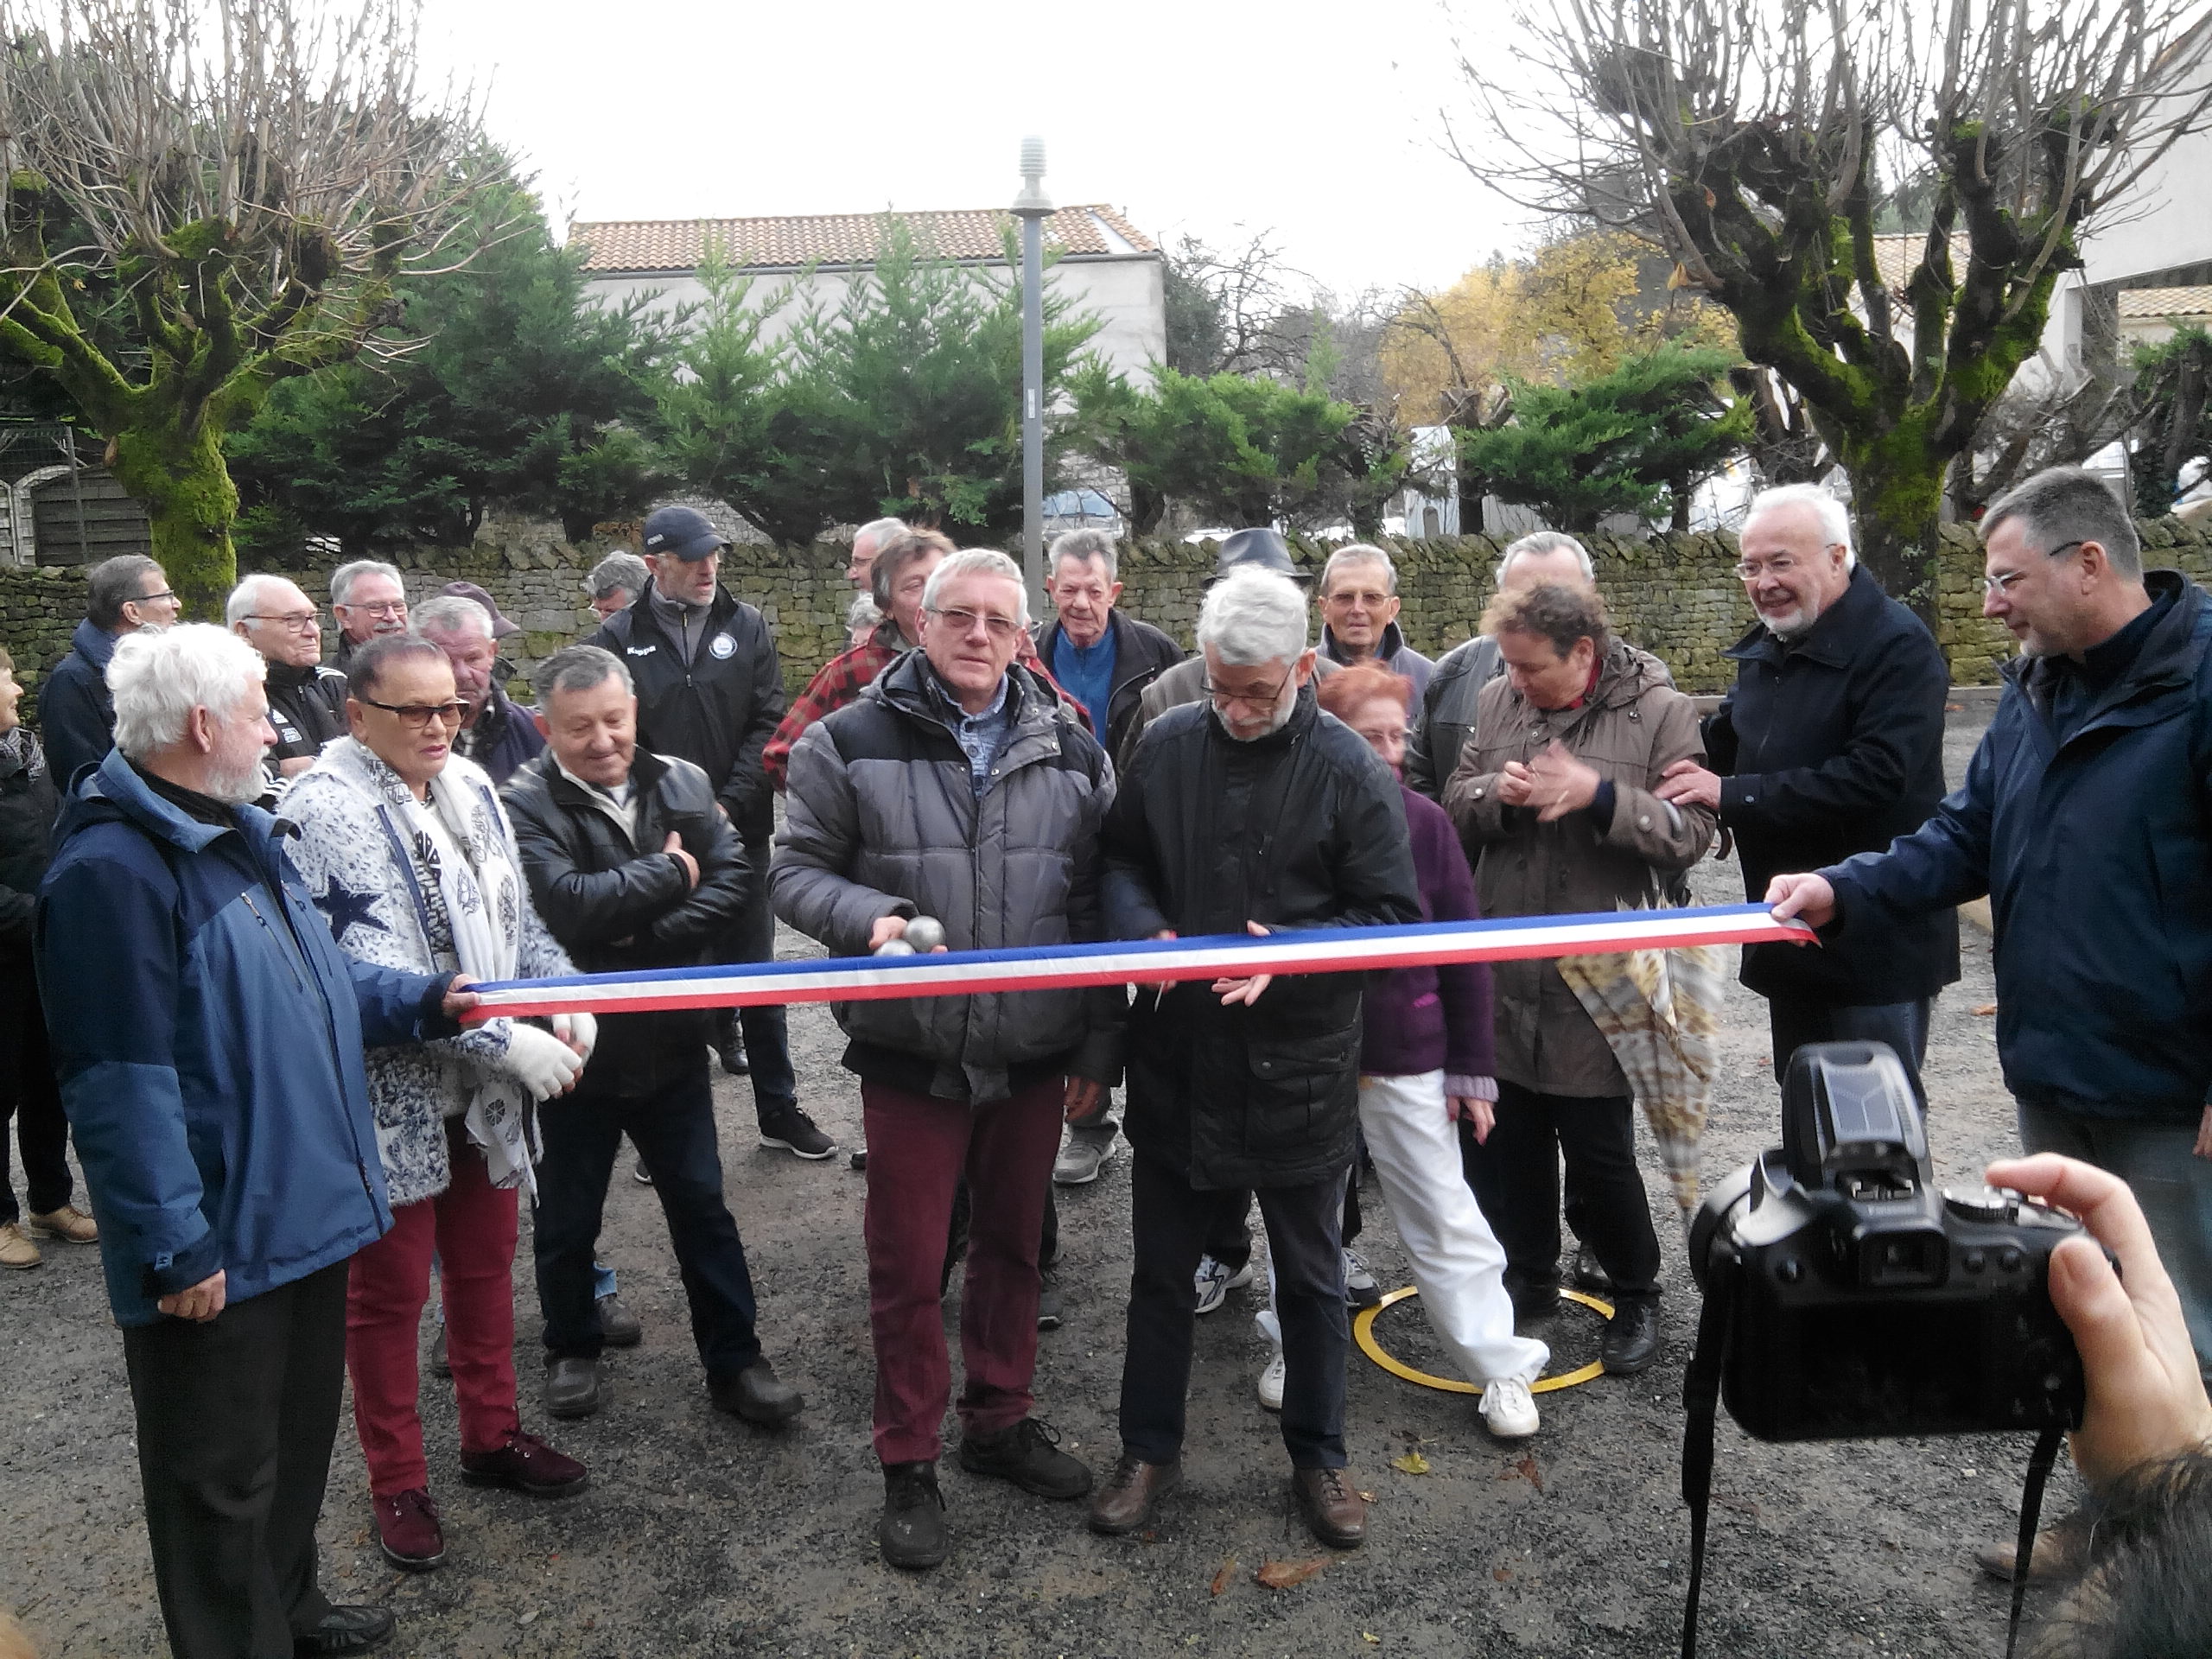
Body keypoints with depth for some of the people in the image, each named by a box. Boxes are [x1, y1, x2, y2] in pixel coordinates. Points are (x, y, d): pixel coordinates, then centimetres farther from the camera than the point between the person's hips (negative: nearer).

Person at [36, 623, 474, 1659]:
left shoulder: (240, 833, 10)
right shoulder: (113, 868, -23)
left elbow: (312, 982, 22)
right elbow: (122, 1085, -24)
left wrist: (423, 1001, 9)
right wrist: (175, 1245, -22)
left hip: (305, 1209, 10)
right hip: (217, 1244, -10)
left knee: (300, 1431, 26)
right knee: (223, 1476, 9)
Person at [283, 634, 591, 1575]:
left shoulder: (469, 789, 4)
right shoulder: (326, 808, -18)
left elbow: (517, 920, 12)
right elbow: (376, 972, -25)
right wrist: (507, 1041, -26)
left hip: (487, 1091, 7)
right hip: (391, 1094, -6)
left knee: (485, 1268, 21)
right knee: (390, 1293, 11)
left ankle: (492, 1436, 40)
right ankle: (397, 1485, 29)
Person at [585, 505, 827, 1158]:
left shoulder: (746, 627, 4)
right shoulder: (620, 638, -1)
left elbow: (767, 725, -1)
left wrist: (730, 806, -11)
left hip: (740, 833, 1)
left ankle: (779, 1109, 22)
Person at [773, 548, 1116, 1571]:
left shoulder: (1072, 752, 3)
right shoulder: (851, 742, -6)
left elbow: (1097, 903, 7)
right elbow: (796, 870, -1)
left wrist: (1098, 1042, 5)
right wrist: (868, 919, -21)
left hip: (1035, 1055, 3)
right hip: (909, 1054, -3)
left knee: (1013, 1244, 17)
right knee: (908, 1263, 6)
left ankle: (1000, 1421, 37)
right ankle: (908, 1465, 24)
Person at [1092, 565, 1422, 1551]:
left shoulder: (1348, 770, -11)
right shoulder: (1166, 745, -3)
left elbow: (1393, 912, -8)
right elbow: (1121, 860, 8)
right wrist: (1146, 932, -13)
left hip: (1297, 1066, -2)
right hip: (1175, 1058, 3)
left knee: (1311, 1279, 16)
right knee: (1162, 1272, 17)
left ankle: (1318, 1458, 36)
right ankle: (1149, 1449, 36)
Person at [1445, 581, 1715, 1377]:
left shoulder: (1660, 711, -7)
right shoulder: (1497, 701, 5)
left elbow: (1690, 834, -11)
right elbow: (1455, 807, 9)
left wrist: (1597, 793, -23)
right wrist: (1499, 793, -13)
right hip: (1501, 973, 5)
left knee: (1599, 1150, 4)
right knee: (1502, 1138, 15)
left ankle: (1635, 1297, 27)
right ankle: (1529, 1276, 36)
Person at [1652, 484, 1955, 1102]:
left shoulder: (1898, 646, -16)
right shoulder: (1767, 647, 12)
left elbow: (1875, 775, -28)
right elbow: (1725, 743, 24)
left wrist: (1733, 794, -26)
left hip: (1875, 939, -8)